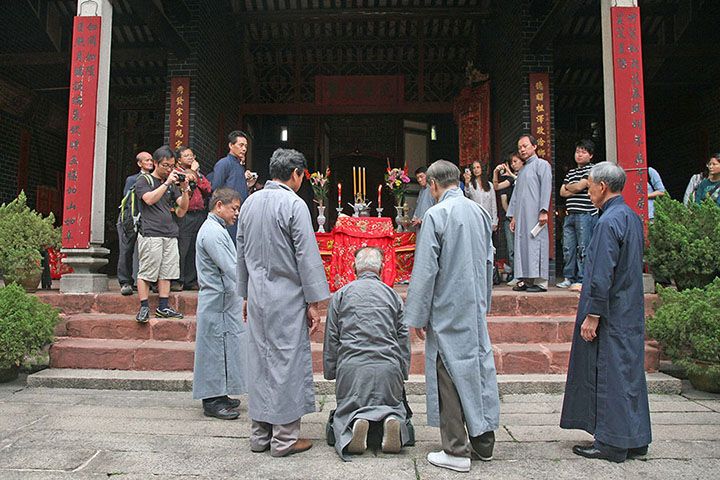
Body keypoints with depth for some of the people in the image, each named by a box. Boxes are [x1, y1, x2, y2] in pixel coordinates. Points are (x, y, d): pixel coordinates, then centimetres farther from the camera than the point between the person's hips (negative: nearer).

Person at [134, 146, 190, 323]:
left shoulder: (172, 184, 21)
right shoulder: (144, 181, 5)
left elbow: (183, 206, 13)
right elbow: (149, 199, -13)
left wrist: (184, 189, -3)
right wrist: (167, 183, -15)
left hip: (170, 234, 6)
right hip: (150, 233, -5)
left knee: (166, 272, 5)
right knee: (146, 272, -4)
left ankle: (163, 308, 10)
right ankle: (144, 307, 3)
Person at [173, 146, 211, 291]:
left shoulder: (198, 173, 22)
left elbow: (207, 190, 9)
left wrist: (197, 174, 3)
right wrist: (192, 171, -3)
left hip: (200, 213, 6)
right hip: (184, 215, -6)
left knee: (195, 249, 6)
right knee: (182, 248, -8)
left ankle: (191, 281, 12)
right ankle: (177, 281, -1)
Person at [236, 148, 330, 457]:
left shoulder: (250, 202, 9)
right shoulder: (294, 205, -12)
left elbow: (241, 252, 15)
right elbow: (307, 256, -13)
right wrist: (314, 302, -9)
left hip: (257, 295, 7)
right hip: (287, 296, -7)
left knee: (259, 360, 12)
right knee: (286, 362, 1)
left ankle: (260, 434, 23)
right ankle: (284, 438, 10)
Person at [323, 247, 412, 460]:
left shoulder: (341, 294, 8)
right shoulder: (392, 295, 12)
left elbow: (331, 339, 8)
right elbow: (404, 340, 13)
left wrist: (330, 373, 17)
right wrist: (402, 375, 21)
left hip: (351, 366, -1)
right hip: (388, 366, 1)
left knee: (345, 411, 14)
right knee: (394, 406, 18)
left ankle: (355, 421, -21)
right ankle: (391, 419, -16)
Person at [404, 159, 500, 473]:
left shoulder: (436, 215, -14)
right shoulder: (480, 212, 7)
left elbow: (425, 271, -14)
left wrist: (418, 316, -7)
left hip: (448, 312, -7)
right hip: (476, 309, 7)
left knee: (450, 376, 1)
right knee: (479, 368, 13)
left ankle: (456, 452, 10)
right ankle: (483, 442, 25)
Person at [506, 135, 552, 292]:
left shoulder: (542, 164, 2)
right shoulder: (521, 170, 25)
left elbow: (546, 188, -8)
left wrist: (543, 211, -17)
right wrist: (513, 216, 18)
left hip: (535, 214, -7)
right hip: (521, 215, 8)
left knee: (536, 244, -10)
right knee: (522, 245, 4)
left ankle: (540, 282, -7)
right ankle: (526, 280, 8)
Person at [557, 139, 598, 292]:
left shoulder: (592, 168, 2)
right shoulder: (570, 172, 22)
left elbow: (580, 186, -10)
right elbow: (562, 192, 13)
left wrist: (568, 186, 8)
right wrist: (575, 189, -2)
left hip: (585, 214, -6)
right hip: (570, 215, 7)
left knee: (583, 249, -5)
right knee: (568, 248, 6)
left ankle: (582, 280, -1)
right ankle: (569, 278, 14)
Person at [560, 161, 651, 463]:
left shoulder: (608, 222, -18)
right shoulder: (632, 217, 12)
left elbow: (602, 276, -22)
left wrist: (592, 315, -17)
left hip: (611, 314, -9)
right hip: (631, 312, 9)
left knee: (609, 374, -1)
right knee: (630, 371, 14)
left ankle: (612, 444, 8)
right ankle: (636, 439, 24)